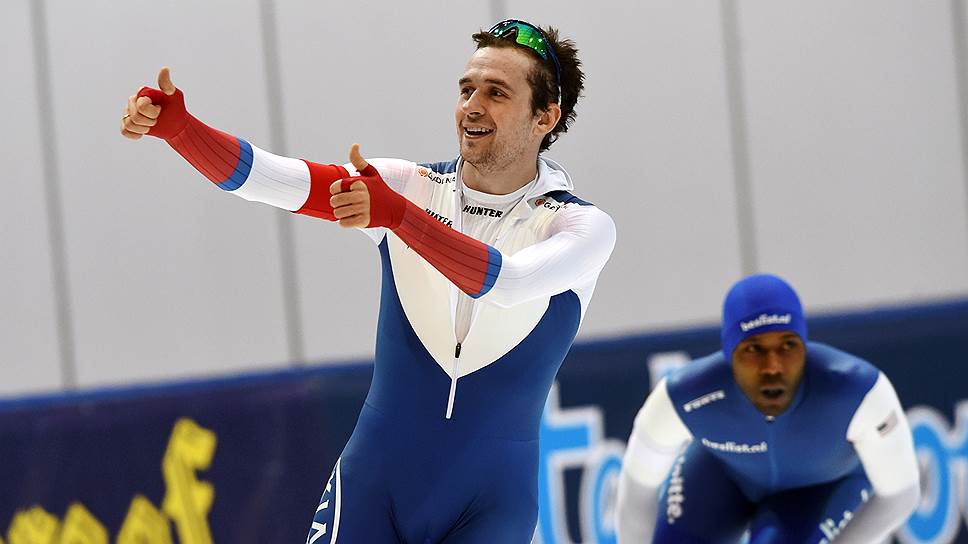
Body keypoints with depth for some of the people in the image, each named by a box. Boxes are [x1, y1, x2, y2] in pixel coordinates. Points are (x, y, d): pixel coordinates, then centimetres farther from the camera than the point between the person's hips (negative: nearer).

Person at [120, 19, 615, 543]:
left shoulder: (584, 226, -6)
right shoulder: (411, 184, 1)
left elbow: (504, 282, -27)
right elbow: (273, 178, -12)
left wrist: (396, 213, -41)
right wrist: (176, 126, -29)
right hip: (373, 485, 2)